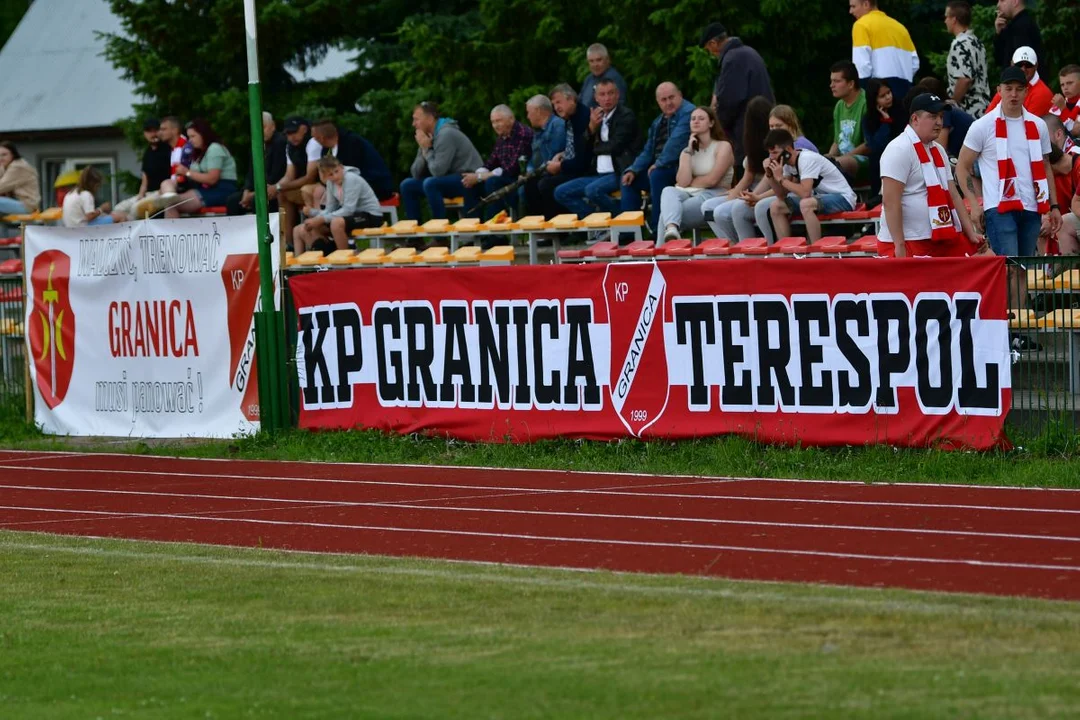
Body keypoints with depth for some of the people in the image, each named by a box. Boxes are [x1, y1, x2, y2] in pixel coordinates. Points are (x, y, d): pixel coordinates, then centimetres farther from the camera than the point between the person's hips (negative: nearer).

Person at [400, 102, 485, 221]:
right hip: (450, 180, 9)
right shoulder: (428, 136, 7)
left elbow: (438, 171, -25)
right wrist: (424, 149, -9)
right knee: (408, 185, 6)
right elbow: (416, 174, 4)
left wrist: (427, 150, -12)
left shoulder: (446, 134, -19)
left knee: (430, 184, -32)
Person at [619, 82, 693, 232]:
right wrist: (633, 170, 4)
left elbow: (676, 142, -23)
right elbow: (648, 151, 19)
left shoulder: (687, 113, -12)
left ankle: (658, 228, -27)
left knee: (656, 175, -32)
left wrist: (658, 164, -21)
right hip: (660, 168, 10)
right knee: (629, 179, 6)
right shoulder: (658, 122, 18)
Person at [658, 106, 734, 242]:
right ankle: (671, 229, -64)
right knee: (669, 191, -36)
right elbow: (683, 182, 1)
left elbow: (712, 180, -8)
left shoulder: (723, 146, 5)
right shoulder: (687, 151, 20)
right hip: (690, 195, 4)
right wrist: (689, 151, 1)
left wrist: (689, 183, 4)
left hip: (714, 196, -4)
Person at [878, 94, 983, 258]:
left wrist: (971, 234, 11)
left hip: (941, 242, 9)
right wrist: (899, 247, -22)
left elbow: (953, 196, 20)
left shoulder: (938, 150, 17)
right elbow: (890, 201, -17)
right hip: (907, 244, -9)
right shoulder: (899, 150, -10)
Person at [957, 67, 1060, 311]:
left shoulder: (1038, 126, 11)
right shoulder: (983, 126, -1)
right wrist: (974, 204, -6)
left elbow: (1045, 167, 20)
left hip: (1031, 208, 5)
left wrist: (1053, 206, 14)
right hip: (999, 207, -5)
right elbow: (962, 168, 2)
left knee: (1023, 271, 7)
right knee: (1009, 267, -14)